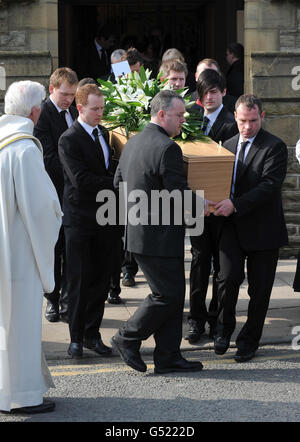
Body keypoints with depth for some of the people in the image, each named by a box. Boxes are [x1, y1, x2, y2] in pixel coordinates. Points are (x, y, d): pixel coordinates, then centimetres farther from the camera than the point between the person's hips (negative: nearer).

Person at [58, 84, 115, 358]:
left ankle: (92, 333, 18)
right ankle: (76, 338, 8)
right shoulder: (69, 140, -10)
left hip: (104, 217, 6)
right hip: (80, 219, -6)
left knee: (101, 279, 8)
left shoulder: (106, 134, 11)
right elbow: (81, 181, -19)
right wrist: (115, 183, -17)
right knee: (78, 281, 0)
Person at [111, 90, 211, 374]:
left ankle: (168, 356, 15)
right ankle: (127, 338, 10)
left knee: (172, 295, 13)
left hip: (137, 231, 10)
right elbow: (179, 195, -19)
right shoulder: (167, 148, -18)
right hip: (159, 237, -10)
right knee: (168, 295, 0)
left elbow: (118, 182, 20)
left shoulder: (132, 143, 12)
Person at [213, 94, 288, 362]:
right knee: (229, 276, -13)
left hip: (262, 228, -3)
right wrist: (218, 203, -2)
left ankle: (249, 340, 22)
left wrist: (235, 204, -28)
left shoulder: (275, 147, -8)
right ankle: (224, 329, 11)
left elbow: (269, 185, -19)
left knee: (259, 289, 5)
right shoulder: (229, 145, 12)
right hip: (233, 226, 3)